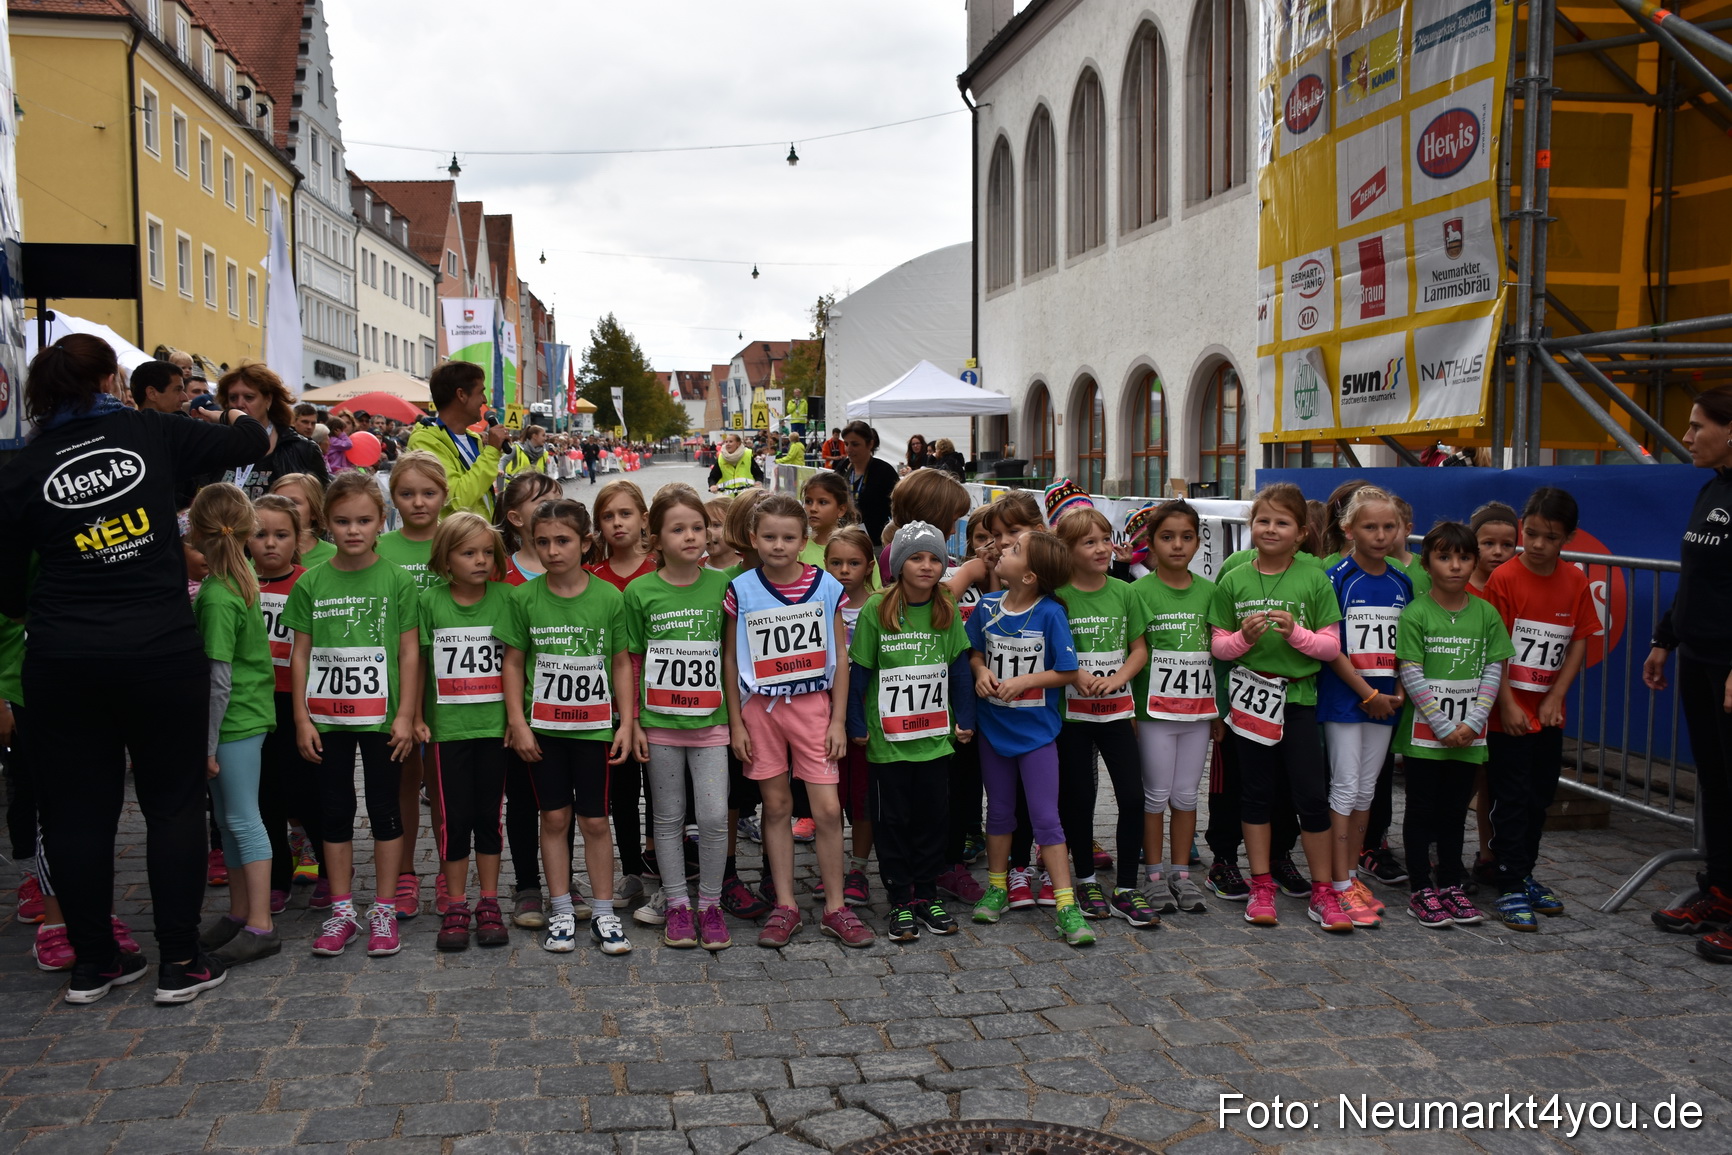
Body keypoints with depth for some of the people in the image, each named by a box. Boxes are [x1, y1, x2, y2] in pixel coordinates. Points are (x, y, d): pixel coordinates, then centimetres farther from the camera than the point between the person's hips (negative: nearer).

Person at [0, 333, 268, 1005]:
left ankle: (92, 964, 21)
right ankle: (180, 962, 11)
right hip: (163, 652, -1)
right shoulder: (150, 432, -3)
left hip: (63, 662, 2)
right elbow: (250, 443, 10)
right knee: (174, 803, 8)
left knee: (79, 810, 12)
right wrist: (241, 419, 32)